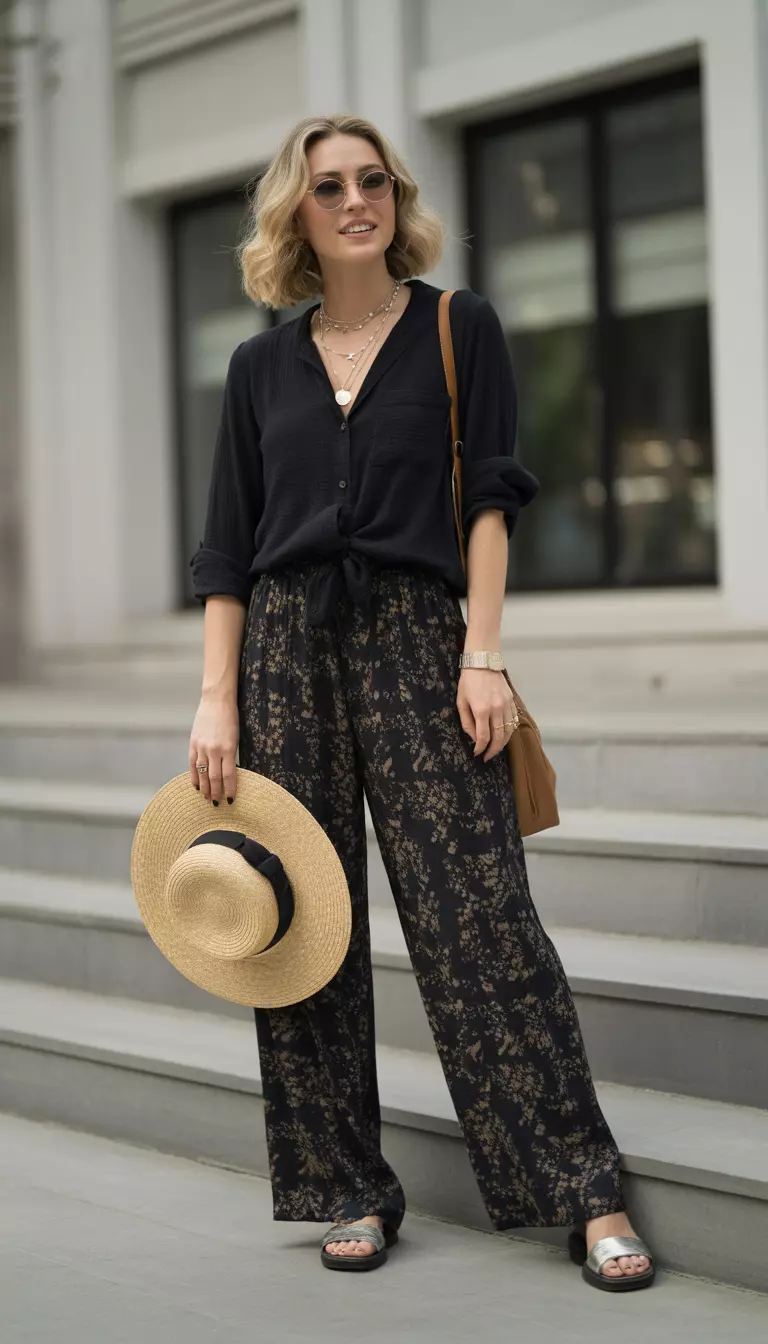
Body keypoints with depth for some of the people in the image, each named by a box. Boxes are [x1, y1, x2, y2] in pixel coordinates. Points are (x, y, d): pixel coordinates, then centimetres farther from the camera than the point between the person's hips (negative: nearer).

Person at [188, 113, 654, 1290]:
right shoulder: (262, 366, 11)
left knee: (478, 914, -8)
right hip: (284, 647, 3)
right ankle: (350, 1190, 13)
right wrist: (216, 703, 1)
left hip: (415, 639, -3)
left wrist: (481, 655, -10)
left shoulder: (459, 329, 5)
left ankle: (587, 1191, -4)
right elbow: (229, 549, 10)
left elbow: (488, 499, 0)